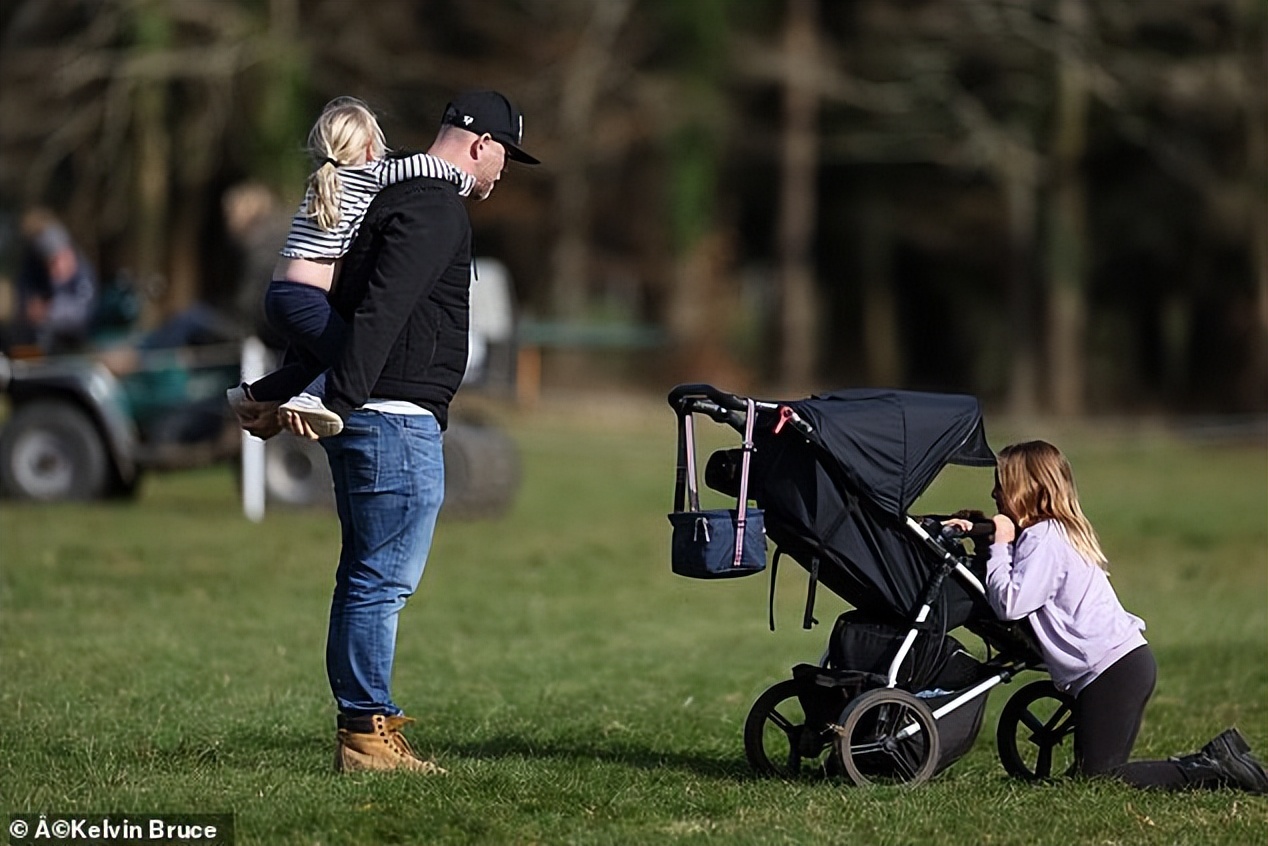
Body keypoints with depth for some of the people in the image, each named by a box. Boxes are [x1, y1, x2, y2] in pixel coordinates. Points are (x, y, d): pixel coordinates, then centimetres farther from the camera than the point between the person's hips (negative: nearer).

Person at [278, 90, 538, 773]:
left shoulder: (396, 197, 21)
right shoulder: (437, 209, -12)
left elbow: (324, 298, 23)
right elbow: (380, 310, -22)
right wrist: (337, 401, -26)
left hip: (364, 416, 10)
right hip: (398, 418, -10)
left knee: (366, 579, 13)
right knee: (382, 581, -7)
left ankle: (361, 728, 17)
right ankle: (367, 733, -5)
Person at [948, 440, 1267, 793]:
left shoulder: (1043, 540, -12)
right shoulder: (1062, 531, 19)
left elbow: (1009, 603, -20)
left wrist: (1000, 545, -9)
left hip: (1111, 671, -10)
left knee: (1095, 777, -10)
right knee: (1090, 773, 10)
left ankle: (1213, 770, -11)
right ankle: (1216, 758, 7)